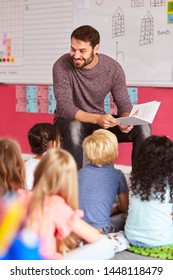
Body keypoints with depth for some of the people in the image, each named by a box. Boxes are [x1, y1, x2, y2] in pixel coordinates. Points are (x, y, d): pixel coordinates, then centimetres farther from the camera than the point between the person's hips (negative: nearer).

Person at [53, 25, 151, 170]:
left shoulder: (113, 68, -8)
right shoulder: (62, 66, -18)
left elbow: (124, 104, -3)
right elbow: (64, 107, -25)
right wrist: (97, 118, -40)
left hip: (100, 122, 4)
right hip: (69, 122, -3)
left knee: (142, 127, -15)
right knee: (74, 128, -40)